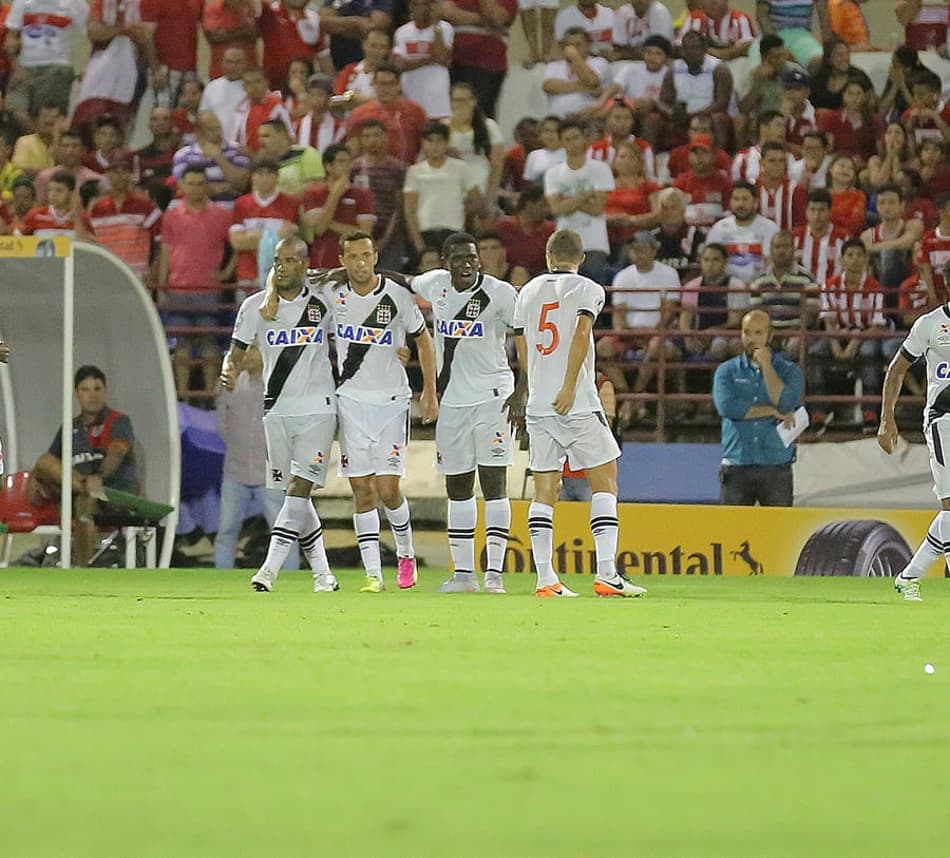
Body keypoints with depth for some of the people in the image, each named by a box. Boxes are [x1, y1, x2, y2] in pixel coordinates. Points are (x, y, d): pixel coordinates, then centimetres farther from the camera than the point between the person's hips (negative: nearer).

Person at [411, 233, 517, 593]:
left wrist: (520, 394, -18)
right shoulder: (436, 284, 4)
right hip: (452, 398, 6)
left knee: (494, 481, -10)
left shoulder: (500, 293, -11)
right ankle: (462, 572, 16)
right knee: (457, 487, 9)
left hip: (491, 397, -5)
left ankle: (494, 572, -12)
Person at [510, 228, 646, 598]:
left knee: (544, 490, 5)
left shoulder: (529, 291, 15)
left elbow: (522, 349, 18)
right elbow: (581, 333, -14)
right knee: (604, 481, 1)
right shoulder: (588, 290, 1)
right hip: (577, 403, -4)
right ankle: (606, 574, -9)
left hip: (537, 405, 4)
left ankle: (545, 578, -2)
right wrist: (569, 387, -17)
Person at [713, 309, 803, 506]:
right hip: (737, 468, 0)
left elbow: (787, 404, -11)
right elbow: (726, 406, -9)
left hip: (777, 469, 0)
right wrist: (772, 411, -8)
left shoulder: (789, 371, 8)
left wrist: (766, 366, -8)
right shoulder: (727, 370, 9)